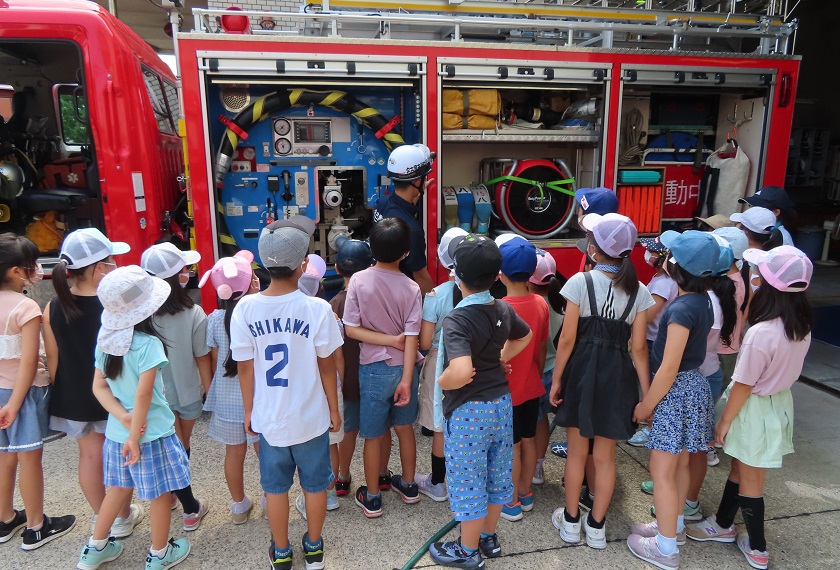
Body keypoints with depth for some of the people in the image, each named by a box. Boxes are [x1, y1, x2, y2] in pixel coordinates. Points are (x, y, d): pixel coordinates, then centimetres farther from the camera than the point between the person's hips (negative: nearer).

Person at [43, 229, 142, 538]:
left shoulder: (53, 307, -10)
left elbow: (53, 358, -1)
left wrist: (62, 392, 14)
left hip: (74, 399, 4)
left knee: (90, 456, 21)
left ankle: (100, 518, 37)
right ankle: (122, 518, 32)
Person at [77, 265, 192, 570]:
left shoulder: (106, 341, -2)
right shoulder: (148, 344, -23)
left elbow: (99, 387, 0)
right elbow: (143, 394, -24)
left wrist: (123, 417, -8)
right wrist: (135, 436, -15)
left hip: (116, 432, 7)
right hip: (152, 434, -7)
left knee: (120, 486, 26)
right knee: (160, 493, 13)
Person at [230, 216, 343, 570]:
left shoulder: (245, 308, -14)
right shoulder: (317, 309, -19)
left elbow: (245, 367, -6)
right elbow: (327, 366, -10)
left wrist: (249, 411, 10)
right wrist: (334, 409, 5)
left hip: (268, 416, 2)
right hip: (310, 416, -1)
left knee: (275, 487, 20)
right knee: (315, 484, 20)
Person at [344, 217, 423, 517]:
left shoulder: (359, 281, -13)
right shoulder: (411, 288, -11)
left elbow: (351, 329, -12)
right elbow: (411, 338, -13)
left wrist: (390, 340, -9)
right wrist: (406, 380, -11)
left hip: (374, 369, -2)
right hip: (405, 368, 2)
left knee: (373, 436, 12)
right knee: (404, 427, 21)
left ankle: (372, 498, 28)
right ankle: (408, 485, 39)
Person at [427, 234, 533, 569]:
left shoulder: (456, 320, -25)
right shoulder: (503, 310, -2)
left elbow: (461, 371, -39)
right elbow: (525, 337, 19)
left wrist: (441, 381, -19)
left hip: (468, 411, -7)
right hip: (502, 402, 7)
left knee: (468, 483, 11)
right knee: (497, 475, 21)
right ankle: (489, 537, 41)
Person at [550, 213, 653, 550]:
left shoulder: (580, 282, -11)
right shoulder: (639, 291, -2)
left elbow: (568, 339, -10)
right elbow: (638, 348, -3)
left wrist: (556, 378, -1)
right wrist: (647, 393, 4)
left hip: (582, 370, -2)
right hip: (617, 375, 2)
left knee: (577, 451, 14)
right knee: (605, 455, 15)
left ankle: (571, 522, 29)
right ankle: (596, 527, 28)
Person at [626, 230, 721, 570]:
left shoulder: (682, 309, -24)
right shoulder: (702, 301, 2)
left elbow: (669, 369, -21)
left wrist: (646, 405, -12)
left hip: (677, 392, -9)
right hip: (693, 385, 9)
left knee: (661, 469, 3)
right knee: (679, 465, 21)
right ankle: (674, 526, 38)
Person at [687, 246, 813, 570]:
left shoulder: (761, 333, -30)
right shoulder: (802, 325, -6)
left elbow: (743, 386, -20)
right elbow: (787, 367, 7)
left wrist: (724, 422, -9)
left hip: (755, 409, -8)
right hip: (780, 403, 8)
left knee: (749, 481, 12)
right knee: (739, 468, 23)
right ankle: (723, 524, 40)